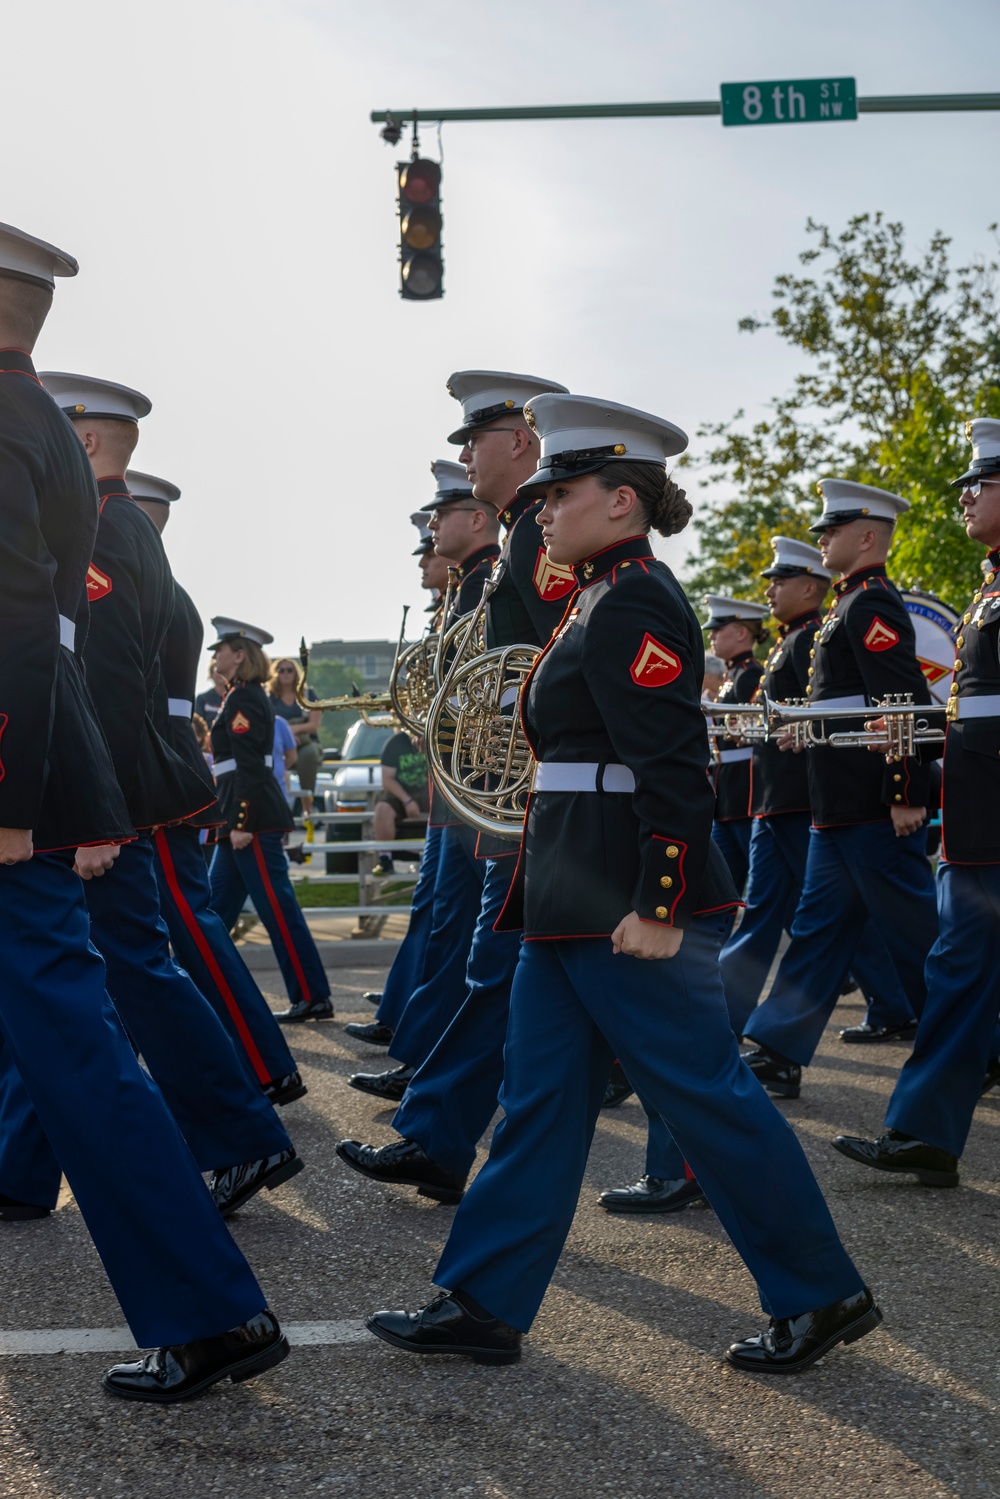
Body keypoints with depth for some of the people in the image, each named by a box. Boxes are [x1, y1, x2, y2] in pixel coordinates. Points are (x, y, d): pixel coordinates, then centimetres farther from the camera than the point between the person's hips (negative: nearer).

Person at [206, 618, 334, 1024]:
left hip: (252, 816, -11)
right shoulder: (247, 695, 17)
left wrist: (241, 823, -22)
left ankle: (313, 998, -3)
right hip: (246, 814, 11)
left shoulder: (243, 698, -12)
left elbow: (248, 766, -20)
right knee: (216, 903, 13)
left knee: (277, 908, -7)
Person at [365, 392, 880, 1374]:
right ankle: (482, 1306, 17)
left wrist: (656, 908, -25)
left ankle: (821, 1296, 14)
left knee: (704, 1092, 0)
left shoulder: (632, 605, -15)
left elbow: (674, 766, -22)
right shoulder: (601, 600, 16)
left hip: (625, 904, -10)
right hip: (579, 900, 10)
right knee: (541, 1097, 11)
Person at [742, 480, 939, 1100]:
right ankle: (778, 1054, 13)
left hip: (874, 807, -11)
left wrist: (908, 794, -25)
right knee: (820, 926, 10)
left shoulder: (872, 602, -13)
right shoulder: (854, 603, 19)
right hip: (844, 808, 11)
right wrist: (805, 723, 15)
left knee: (914, 932, -3)